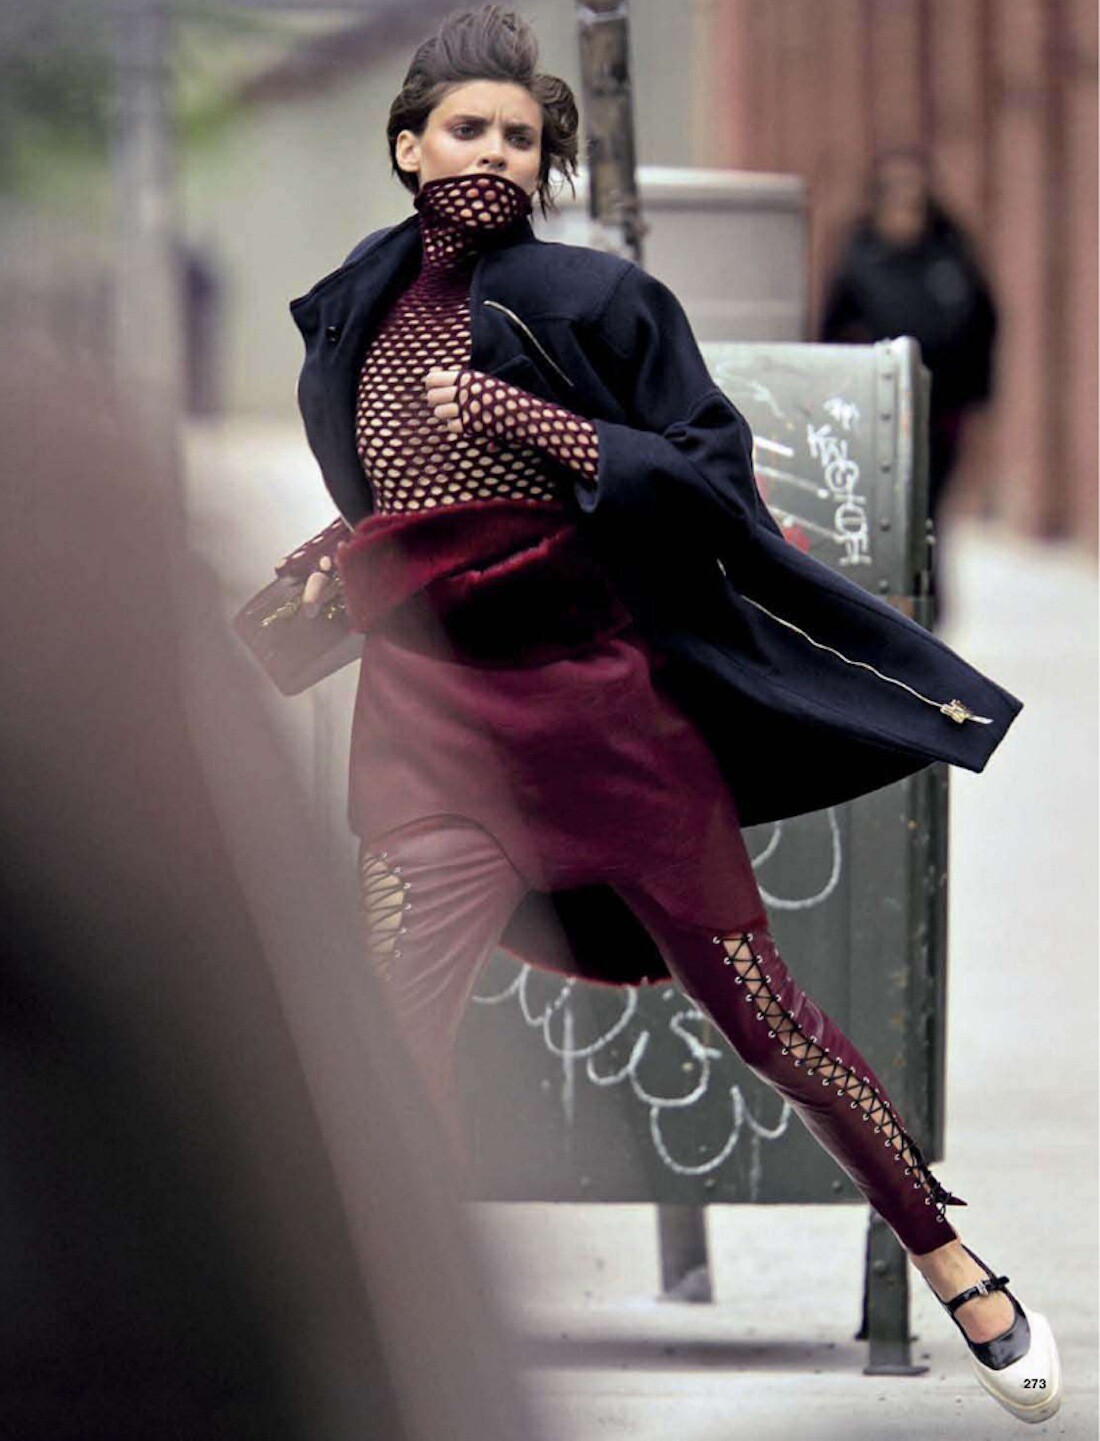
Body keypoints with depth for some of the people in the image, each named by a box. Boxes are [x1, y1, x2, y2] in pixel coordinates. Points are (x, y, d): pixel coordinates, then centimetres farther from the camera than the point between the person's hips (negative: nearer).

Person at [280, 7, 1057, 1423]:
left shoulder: (594, 300, -6)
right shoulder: (351, 317, 9)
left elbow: (710, 483, -11)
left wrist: (528, 420, -20)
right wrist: (321, 563, 3)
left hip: (602, 697, -4)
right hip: (433, 711, 4)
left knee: (753, 1002, -1)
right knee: (396, 1037, -6)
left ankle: (952, 1263, 14)